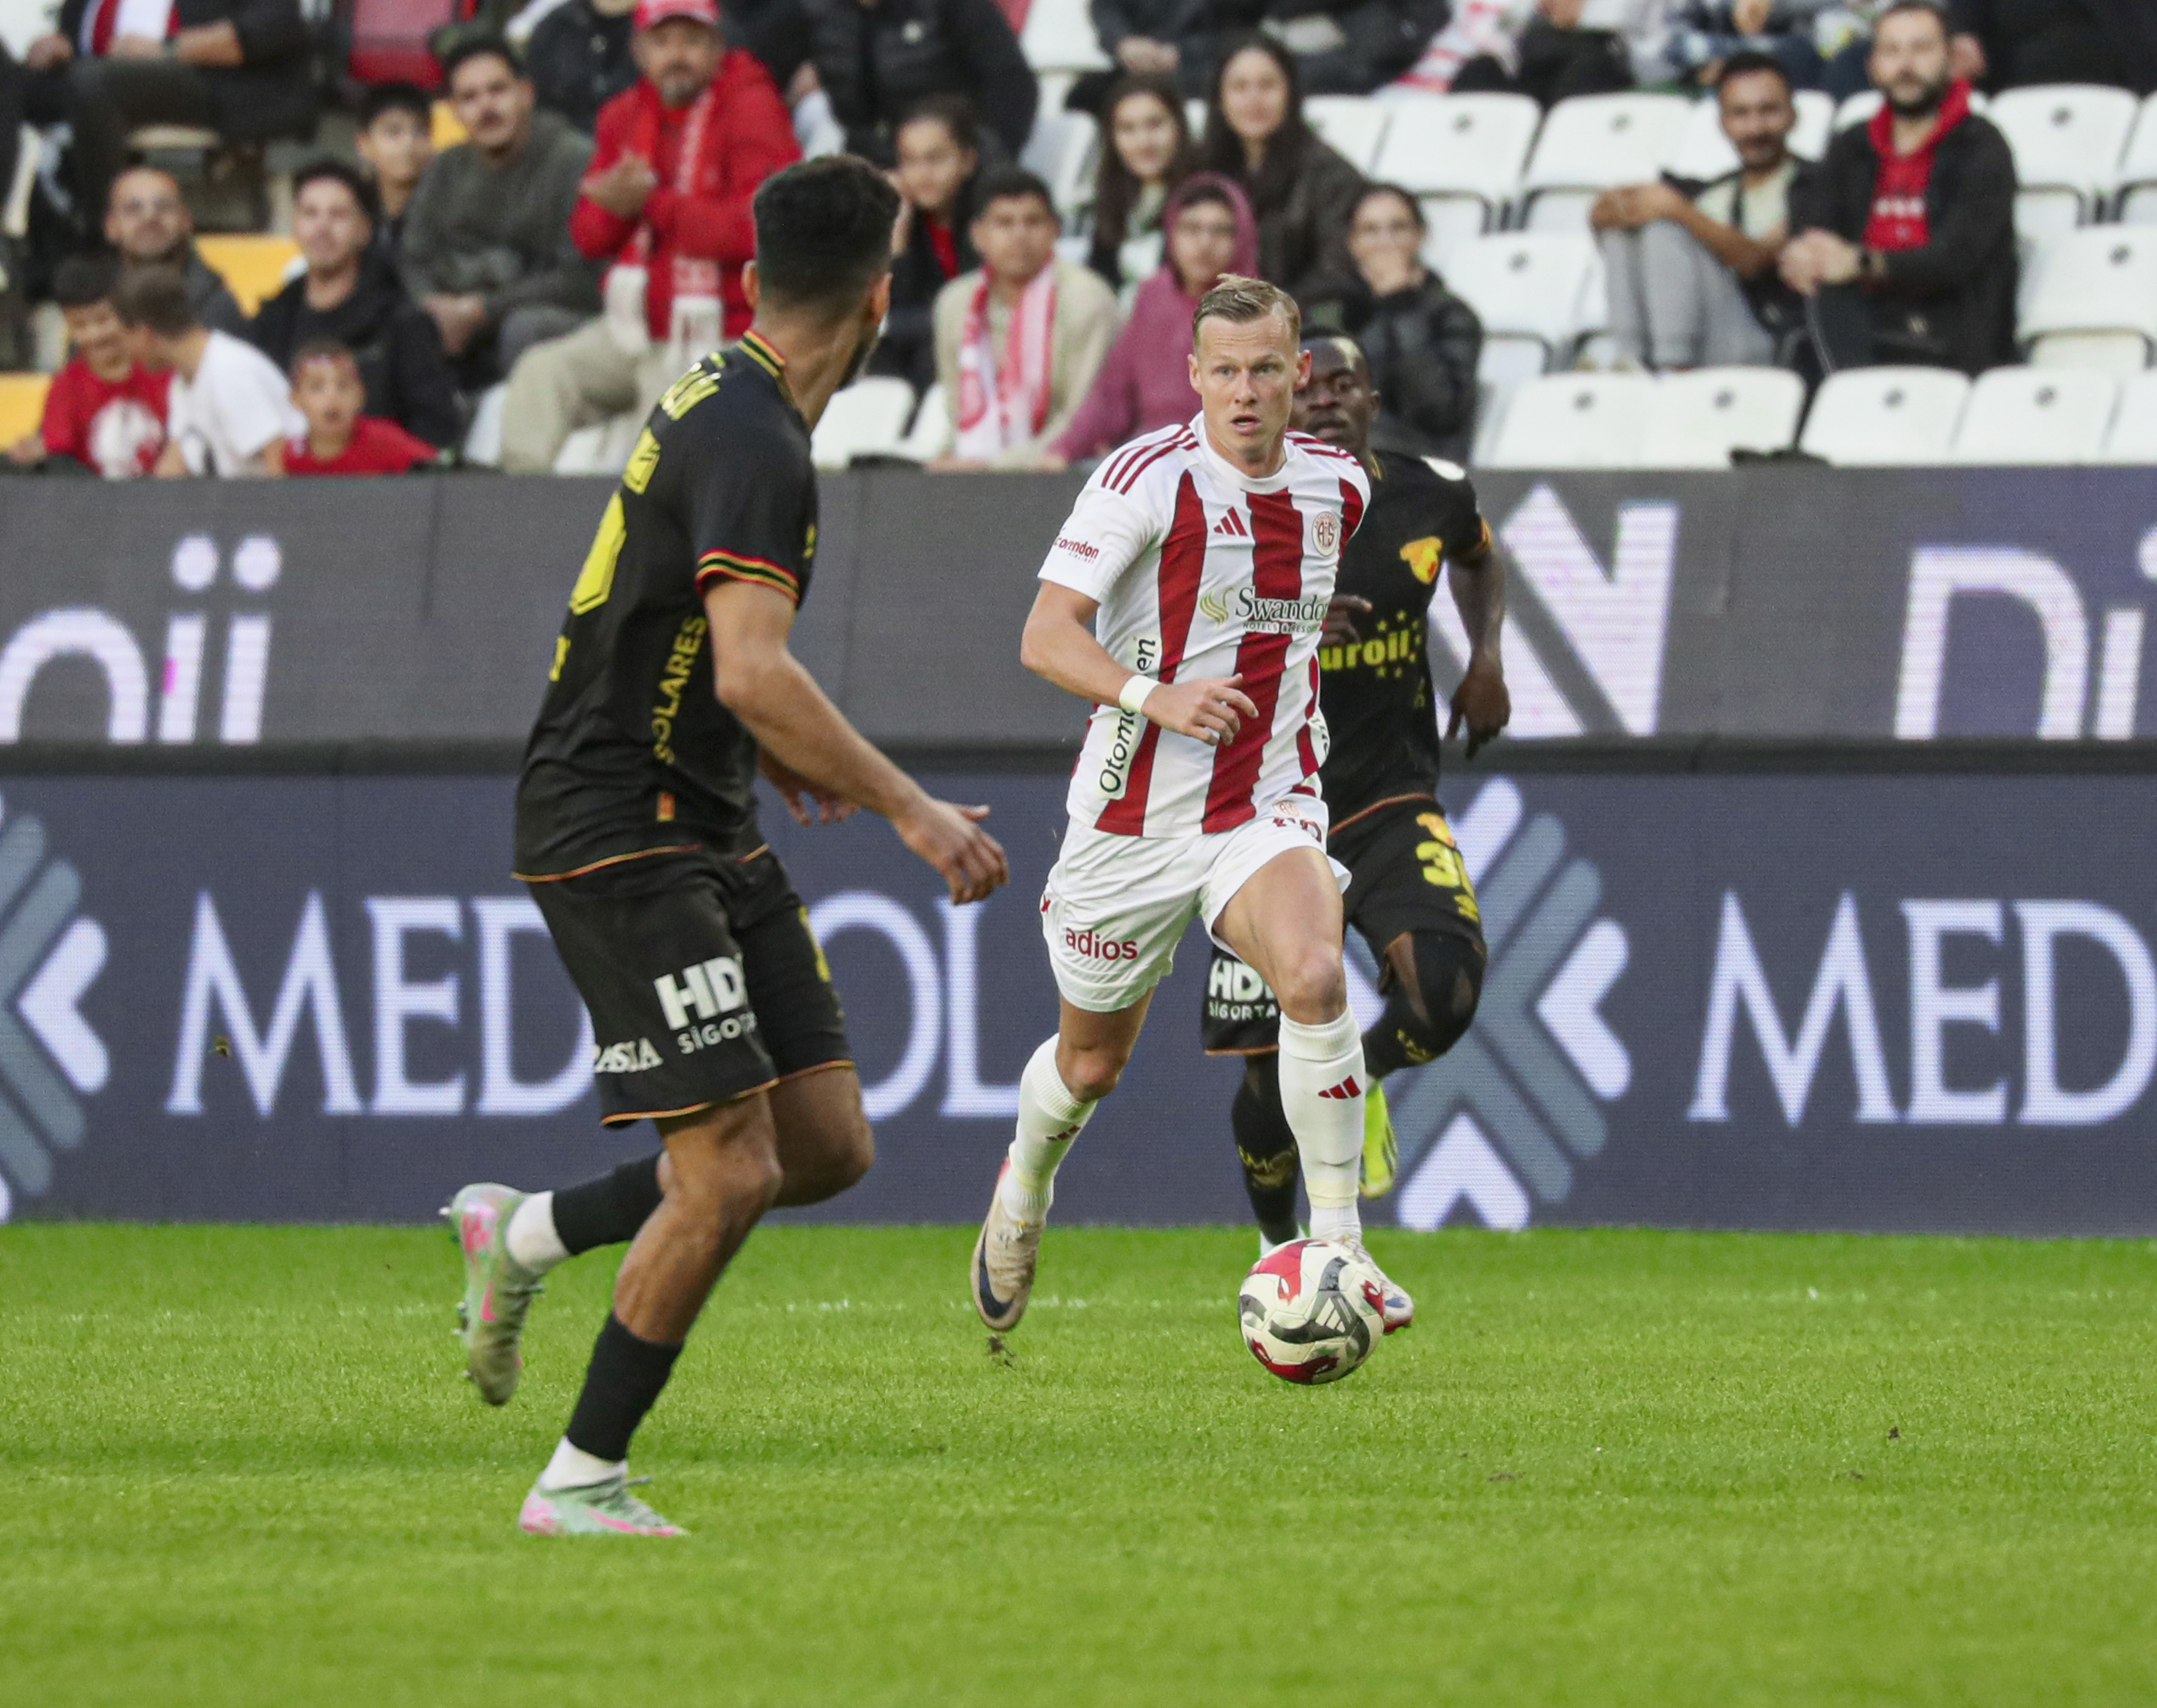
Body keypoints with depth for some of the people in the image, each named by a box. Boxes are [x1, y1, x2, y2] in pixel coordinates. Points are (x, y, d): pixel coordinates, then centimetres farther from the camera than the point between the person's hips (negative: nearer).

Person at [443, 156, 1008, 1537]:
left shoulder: (725, 404, 13)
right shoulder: (751, 440, -19)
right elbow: (754, 671, -29)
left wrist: (789, 754, 34)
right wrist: (910, 808, -24)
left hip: (708, 836, 10)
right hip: (617, 838, -10)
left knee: (828, 1144, 4)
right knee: (731, 1169, -13)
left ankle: (527, 1233, 19)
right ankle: (580, 1484, -2)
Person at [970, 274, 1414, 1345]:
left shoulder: (1338, 487, 3)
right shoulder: (1148, 477, -14)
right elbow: (1045, 637, -19)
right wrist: (1156, 697, -31)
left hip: (1268, 807, 2)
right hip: (1135, 812, -2)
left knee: (1314, 977, -28)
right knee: (1091, 1063, 13)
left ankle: (1336, 1250, -22)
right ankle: (1025, 1182, 48)